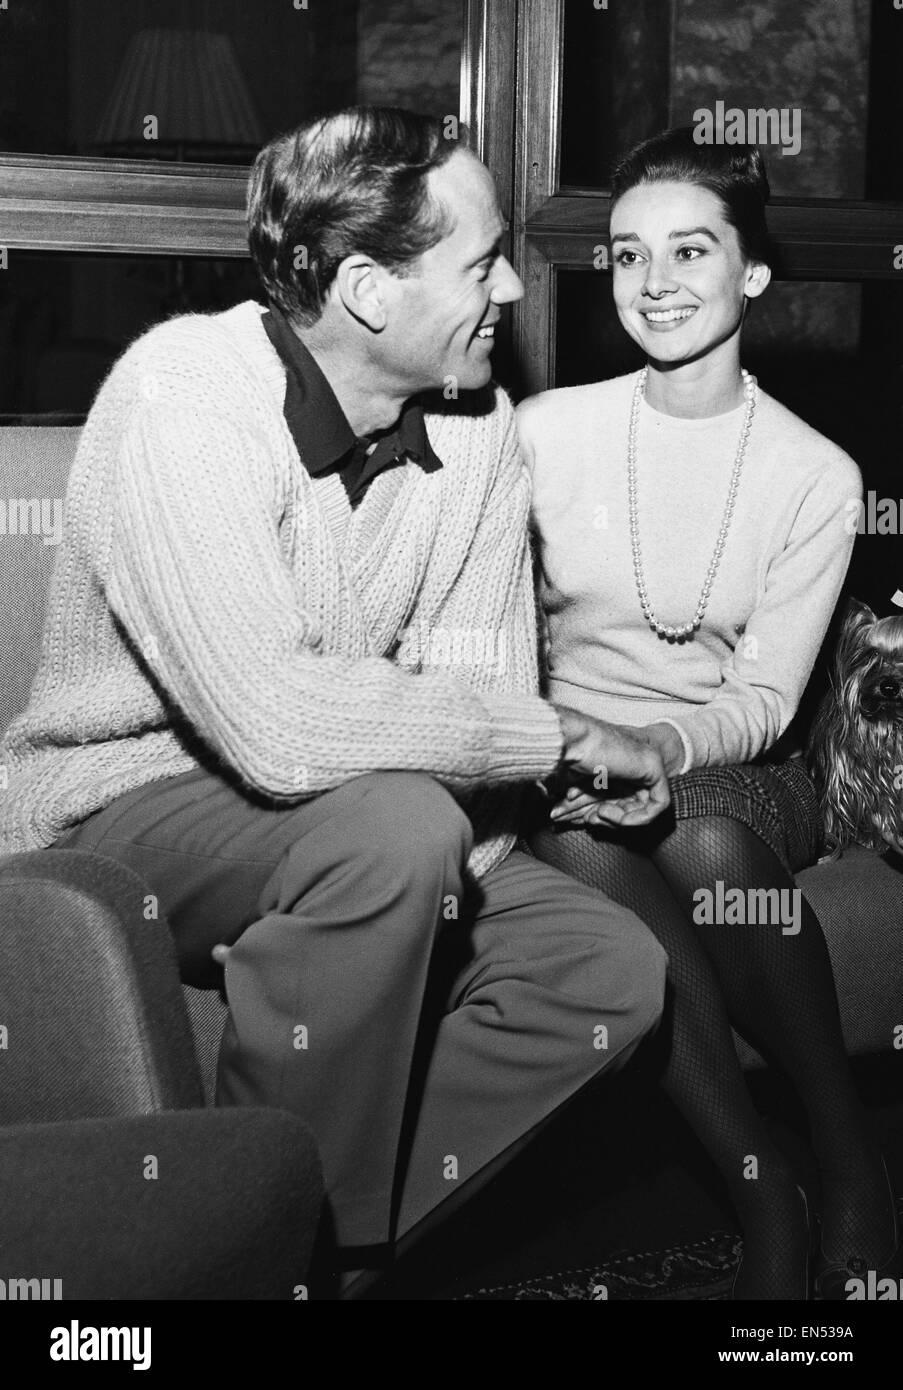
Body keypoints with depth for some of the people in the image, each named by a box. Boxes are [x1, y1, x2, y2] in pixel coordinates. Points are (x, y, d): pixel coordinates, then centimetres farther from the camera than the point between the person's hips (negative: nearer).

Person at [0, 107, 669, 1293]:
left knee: (614, 969, -12)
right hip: (119, 817, -6)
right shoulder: (183, 404, -24)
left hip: (340, 838, 6)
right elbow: (281, 727, -35)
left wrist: (436, 910, -24)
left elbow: (479, 689, -8)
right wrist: (565, 736, -26)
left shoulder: (475, 423, -3)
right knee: (395, 823, -34)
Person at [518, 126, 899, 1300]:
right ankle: (762, 1191, -23)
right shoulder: (546, 431, 2)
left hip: (729, 772, 0)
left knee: (704, 844, -35)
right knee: (583, 852, -34)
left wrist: (661, 745, -24)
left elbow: (766, 695, -4)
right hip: (570, 763, 1)